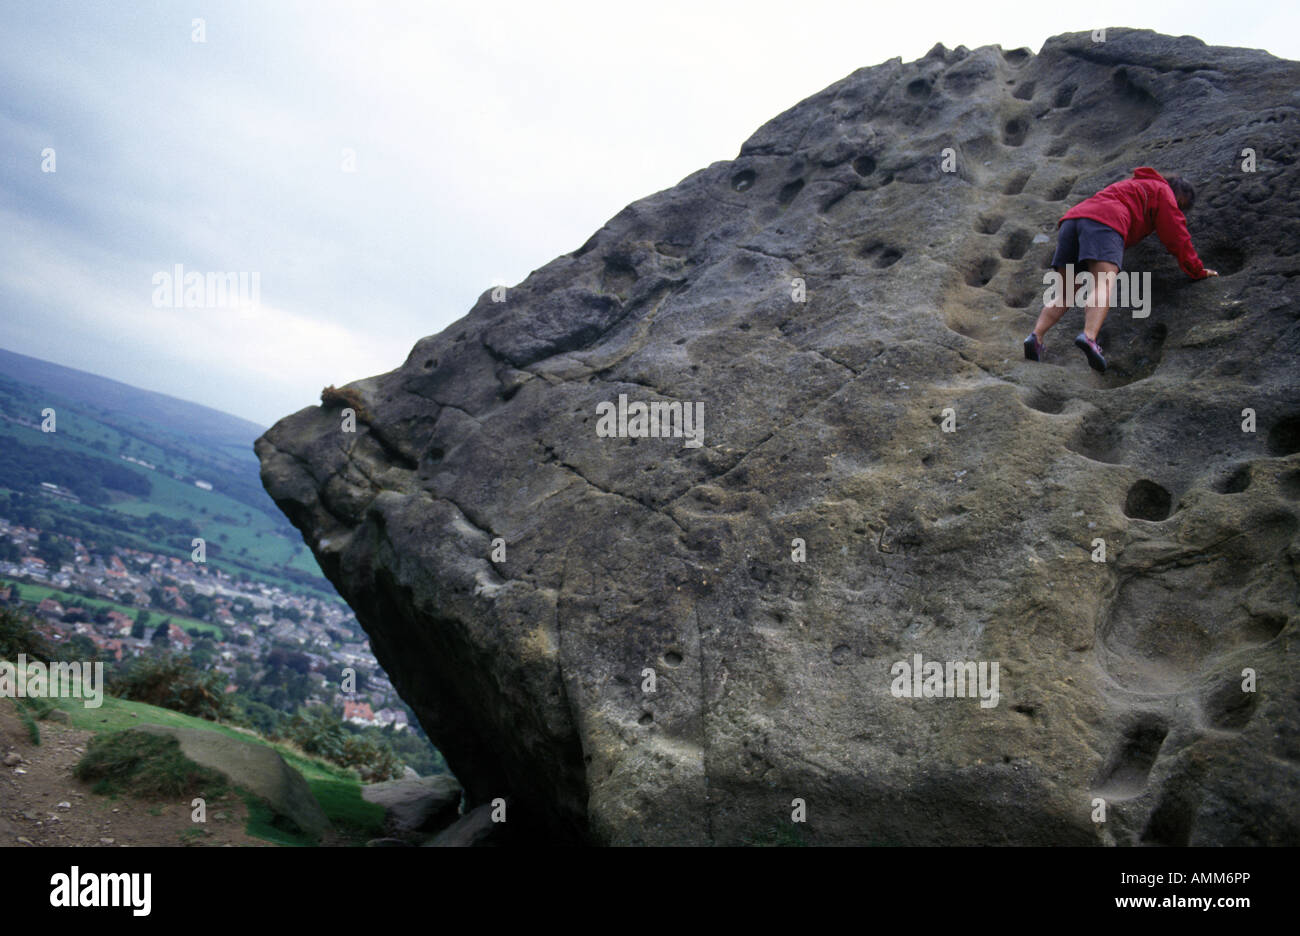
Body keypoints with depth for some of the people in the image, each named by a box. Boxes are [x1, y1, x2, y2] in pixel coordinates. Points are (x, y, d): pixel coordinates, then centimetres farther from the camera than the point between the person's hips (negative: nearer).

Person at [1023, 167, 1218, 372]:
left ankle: (1036, 336, -20)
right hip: (1103, 223, -7)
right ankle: (1089, 337, -50)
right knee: (1103, 288, -25)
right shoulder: (1163, 191, 21)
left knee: (1063, 297, 4)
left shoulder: (1131, 186, 43)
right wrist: (1197, 271, 26)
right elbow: (1177, 236, 18)